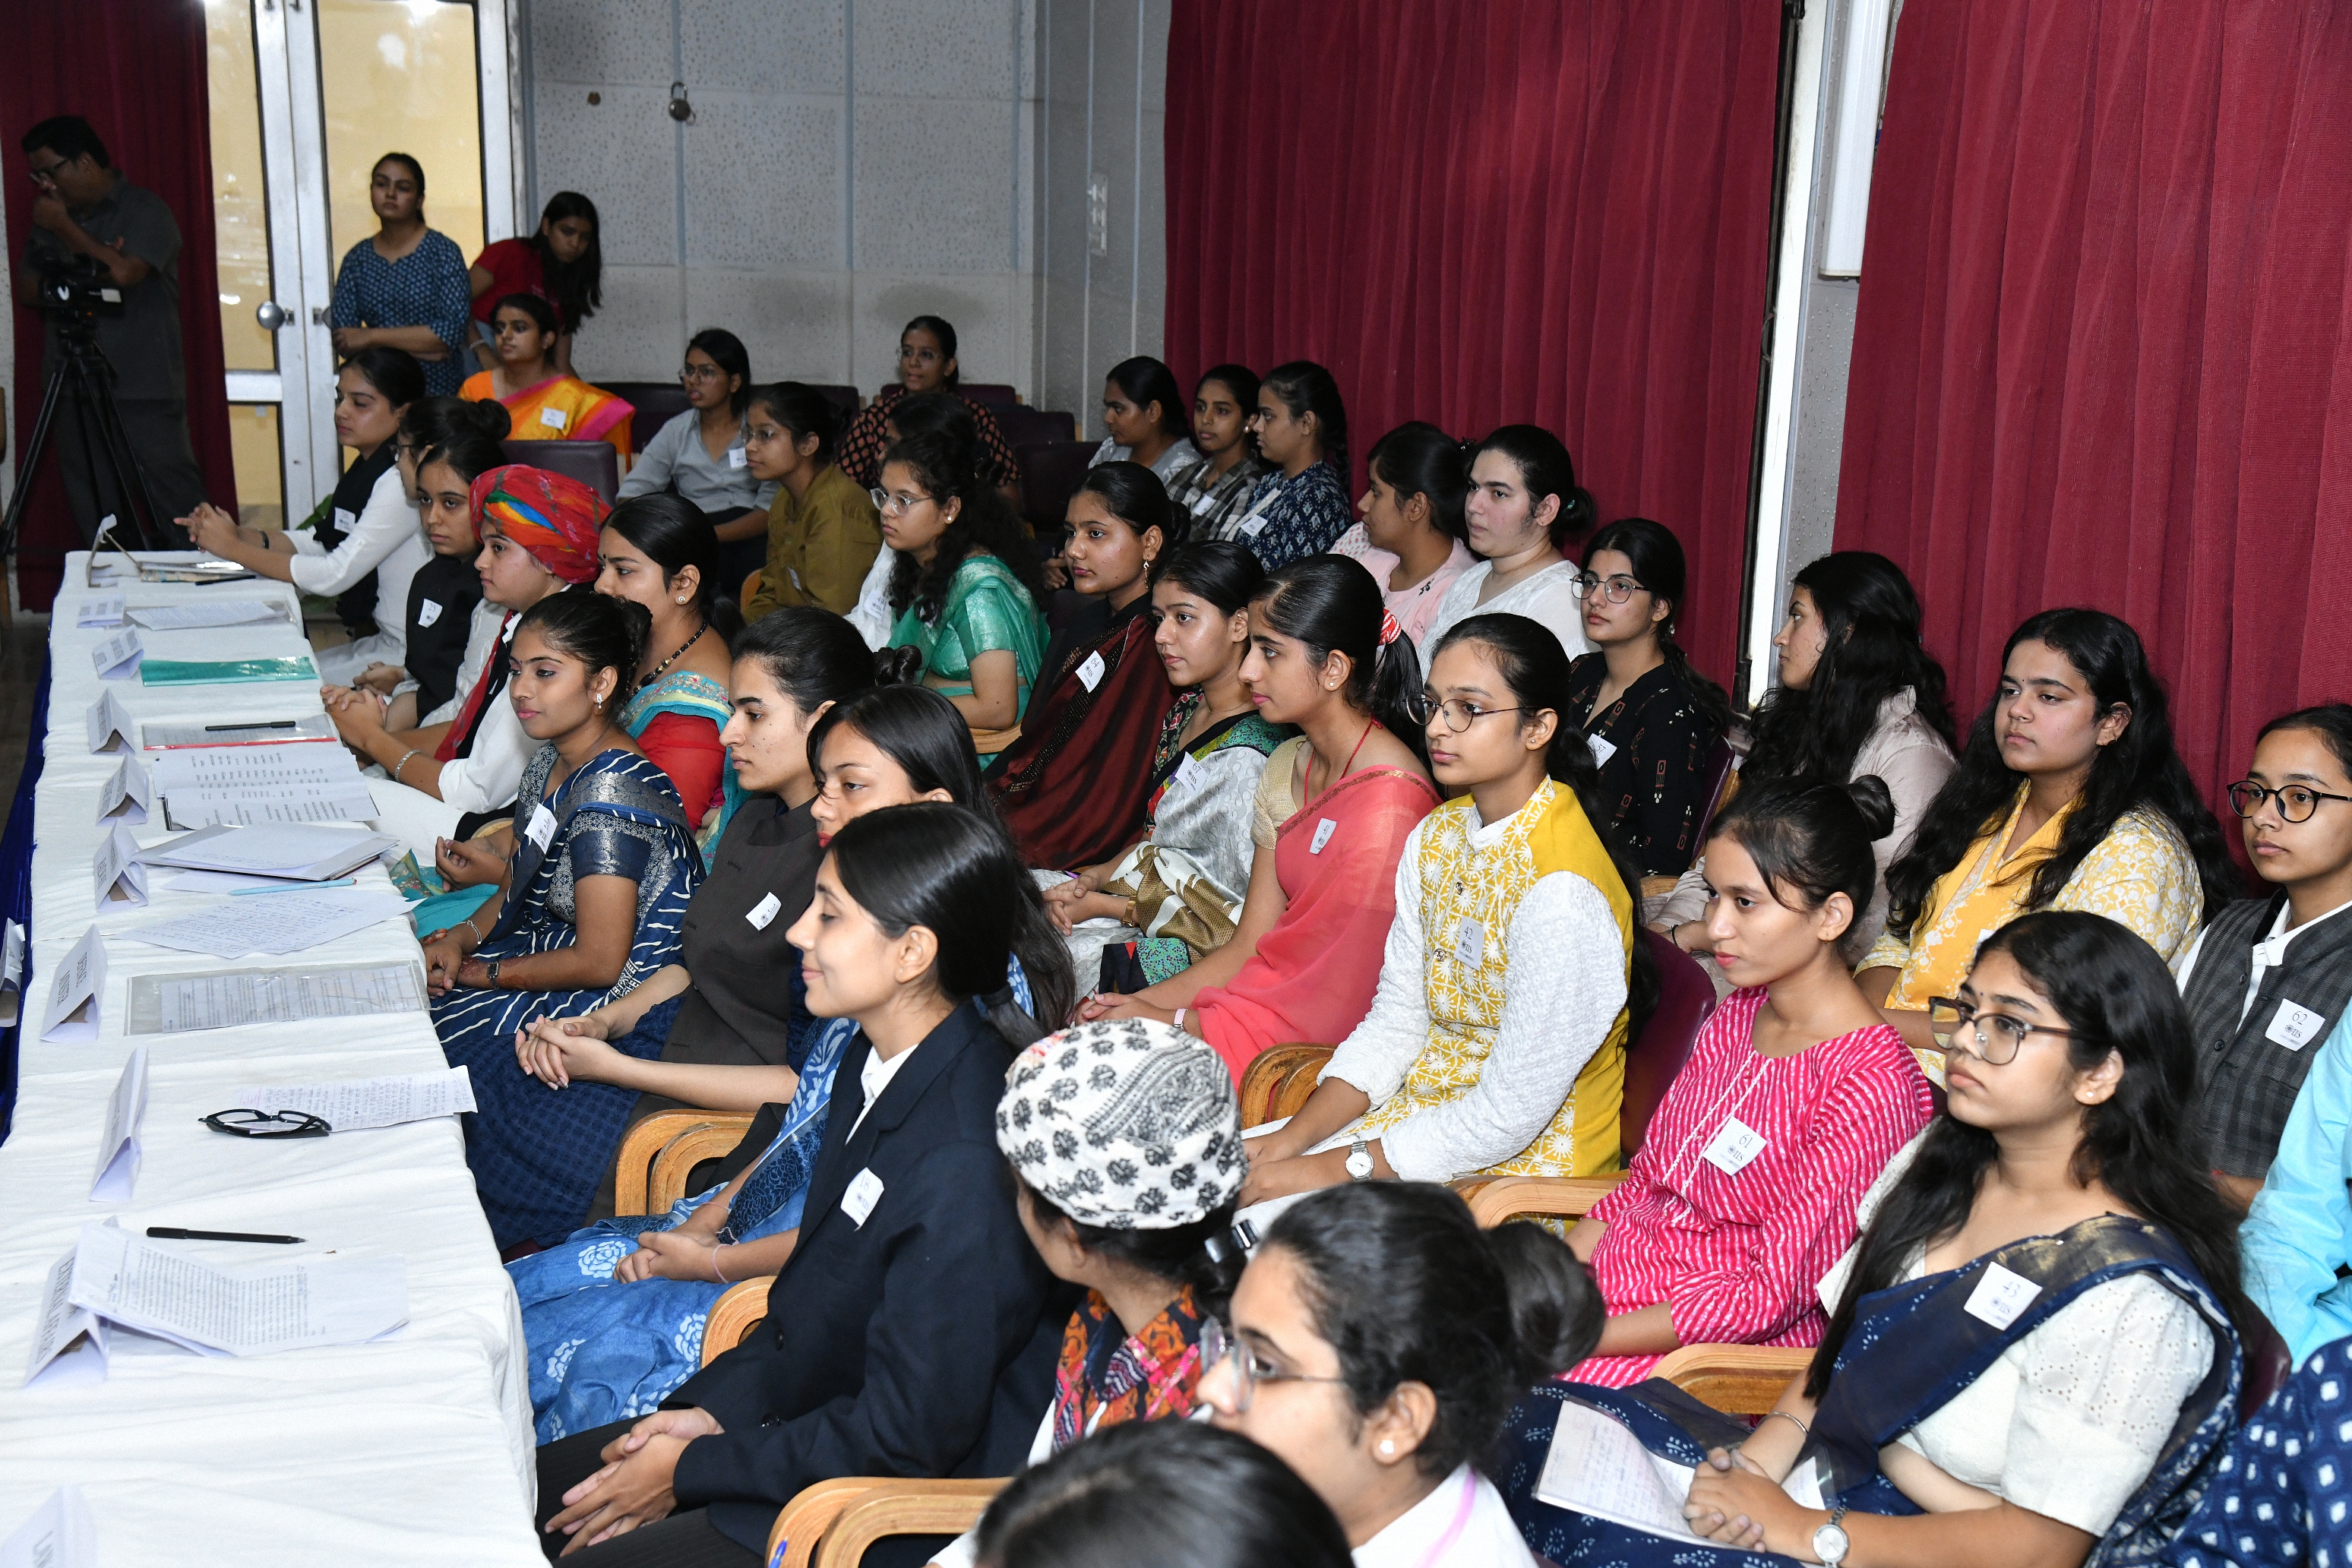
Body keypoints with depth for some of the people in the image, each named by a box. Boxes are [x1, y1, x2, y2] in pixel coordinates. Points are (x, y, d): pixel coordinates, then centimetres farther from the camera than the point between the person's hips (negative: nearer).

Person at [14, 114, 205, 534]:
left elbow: (124, 271, -18)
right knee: (92, 512, 5)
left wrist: (65, 228, -7)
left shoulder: (144, 209, -3)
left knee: (178, 499, -7)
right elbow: (25, 288, 13)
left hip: (145, 392, -6)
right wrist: (86, 274, -5)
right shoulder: (48, 216, 17)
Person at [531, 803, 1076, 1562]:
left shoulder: (965, 1163, -31)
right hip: (813, 1419, 9)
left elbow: (908, 1438, -24)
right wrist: (712, 1406, 2)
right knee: (535, 1488, 8)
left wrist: (691, 1469, -14)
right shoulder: (880, 1057, -2)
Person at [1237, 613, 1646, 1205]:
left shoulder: (1562, 892, -25)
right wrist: (1292, 1138, -7)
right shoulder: (1436, 837, 3)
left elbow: (1509, 1117, -23)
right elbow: (1395, 1020, 6)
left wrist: (1332, 1168, -19)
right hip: (1421, 1109, 8)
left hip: (1525, 1159, -8)